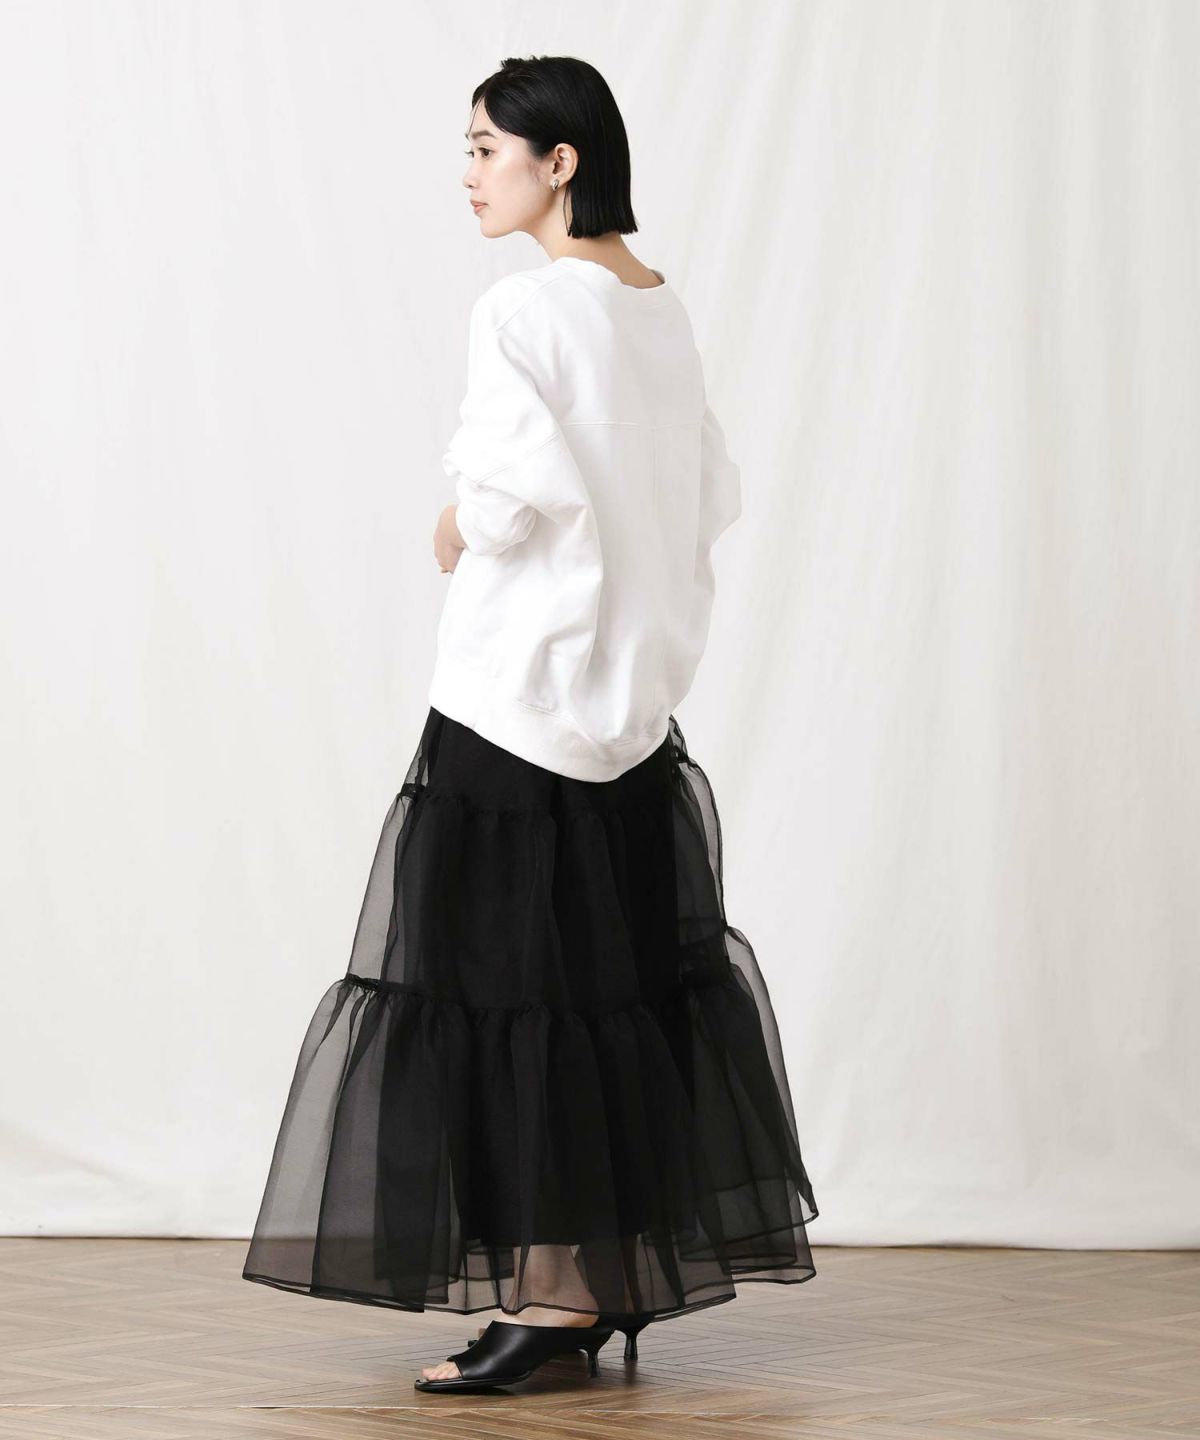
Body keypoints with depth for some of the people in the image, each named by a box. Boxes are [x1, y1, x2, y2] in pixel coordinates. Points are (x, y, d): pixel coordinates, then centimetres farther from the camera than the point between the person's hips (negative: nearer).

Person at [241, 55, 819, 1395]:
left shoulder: (521, 309, -14)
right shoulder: (662, 307, 9)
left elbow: (521, 489, -24)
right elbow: (713, 495, 13)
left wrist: (457, 530, -5)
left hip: (525, 682, -8)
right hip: (636, 683, 8)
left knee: (509, 970, -3)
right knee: (626, 962, 11)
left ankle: (553, 1290, -4)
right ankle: (633, 1270, 17)